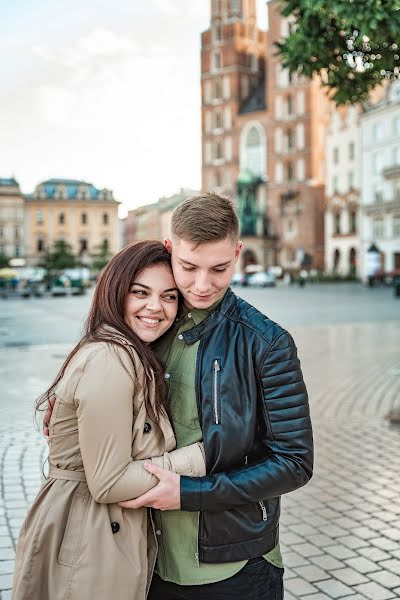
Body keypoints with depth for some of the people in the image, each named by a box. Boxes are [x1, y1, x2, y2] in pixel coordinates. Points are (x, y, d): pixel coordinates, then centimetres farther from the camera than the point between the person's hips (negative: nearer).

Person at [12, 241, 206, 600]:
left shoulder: (136, 356, 6)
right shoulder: (110, 360, -24)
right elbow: (107, 484, -23)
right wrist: (201, 455, -18)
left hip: (117, 535, 9)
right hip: (86, 553, -9)